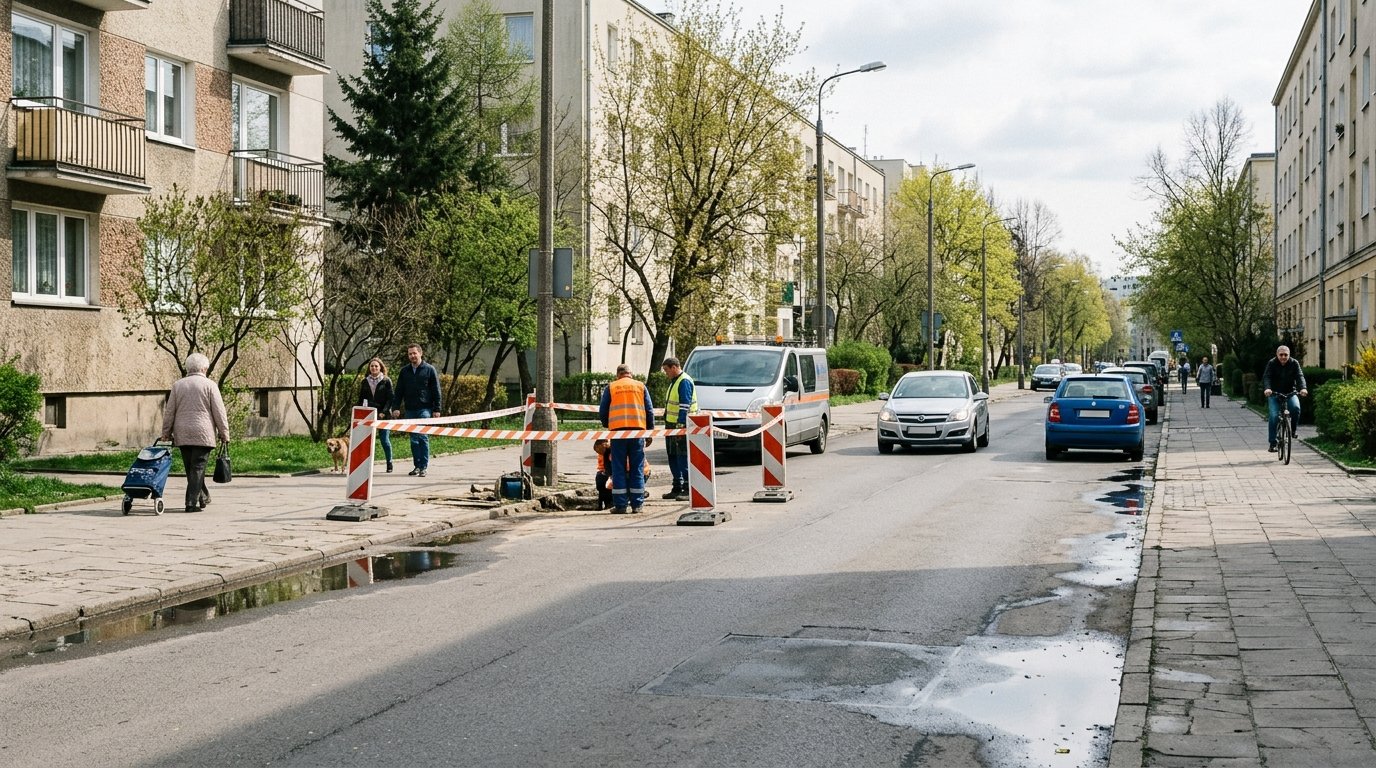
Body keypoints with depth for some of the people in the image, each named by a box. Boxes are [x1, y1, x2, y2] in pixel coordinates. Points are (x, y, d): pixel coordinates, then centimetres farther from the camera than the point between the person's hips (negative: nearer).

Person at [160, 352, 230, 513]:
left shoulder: (178, 385, 9)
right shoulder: (209, 385, -2)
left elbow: (169, 411, 10)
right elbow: (219, 412, -3)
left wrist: (166, 433, 17)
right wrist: (224, 433, 3)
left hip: (182, 434, 4)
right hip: (203, 433, -4)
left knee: (191, 468, 13)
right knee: (197, 468, -3)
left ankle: (203, 498, 24)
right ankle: (192, 503, -8)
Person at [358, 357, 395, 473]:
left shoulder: (386, 381, 2)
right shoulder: (365, 382, 12)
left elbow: (390, 399, -3)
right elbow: (360, 399, 14)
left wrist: (383, 412, -14)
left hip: (382, 415, -3)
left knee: (384, 439, 0)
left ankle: (389, 462, 16)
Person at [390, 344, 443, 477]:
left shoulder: (429, 370, 1)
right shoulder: (404, 371, 11)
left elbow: (436, 391, 0)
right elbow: (399, 391, 12)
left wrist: (436, 409, -5)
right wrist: (396, 407, 2)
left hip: (424, 409, -4)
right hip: (410, 410, 4)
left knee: (423, 437, -11)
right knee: (414, 439, 7)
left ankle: (423, 467, -9)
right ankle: (417, 465, 14)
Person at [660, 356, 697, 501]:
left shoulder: (684, 381, -14)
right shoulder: (674, 381, 18)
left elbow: (684, 406, -21)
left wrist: (680, 426, -24)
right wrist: (669, 424, 22)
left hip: (682, 425, -10)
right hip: (671, 424, 10)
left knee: (683, 458, -9)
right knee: (673, 457, 13)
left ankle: (688, 489, -8)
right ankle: (677, 488, 20)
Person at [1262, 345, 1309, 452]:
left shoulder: (1294, 363, -5)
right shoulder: (1272, 363, -9)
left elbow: (1300, 376, -16)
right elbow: (1266, 377, -20)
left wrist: (1303, 388, -37)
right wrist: (1267, 389, -41)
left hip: (1290, 393, 1)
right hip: (1274, 394, -1)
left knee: (1296, 407, -28)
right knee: (1273, 416, -15)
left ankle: (1293, 429, -3)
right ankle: (1272, 443, -8)